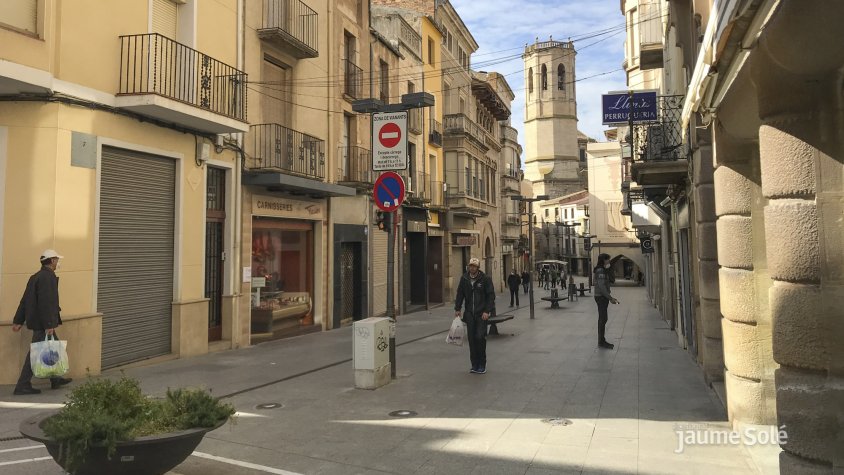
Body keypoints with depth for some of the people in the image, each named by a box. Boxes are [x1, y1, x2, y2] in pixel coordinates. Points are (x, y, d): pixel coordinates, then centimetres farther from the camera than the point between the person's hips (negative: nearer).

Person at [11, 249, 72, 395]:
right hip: (42, 323, -10)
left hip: (38, 322, 10)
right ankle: (22, 386, 2)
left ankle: (55, 380, 28)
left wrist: (18, 321, 18)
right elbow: (46, 302, -24)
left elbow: (25, 300, 15)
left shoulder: (36, 276, 13)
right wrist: (49, 325, -25)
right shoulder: (48, 277, -18)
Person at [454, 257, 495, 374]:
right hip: (469, 313, 4)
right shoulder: (464, 279, 4)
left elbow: (491, 296, -6)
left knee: (480, 337, -7)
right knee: (471, 338, 4)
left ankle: (482, 365, 6)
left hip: (481, 314, -3)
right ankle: (474, 364, 14)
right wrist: (457, 309, 7)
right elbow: (460, 294, 12)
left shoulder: (485, 279, -6)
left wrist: (487, 311, -12)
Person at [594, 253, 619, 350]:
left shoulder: (603, 270, 14)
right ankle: (601, 342, -3)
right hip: (601, 297, -10)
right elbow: (601, 286, -22)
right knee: (603, 319, -7)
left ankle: (601, 340, 19)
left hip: (602, 297, 10)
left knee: (602, 319, 13)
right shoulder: (600, 270, -17)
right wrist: (610, 298, -20)